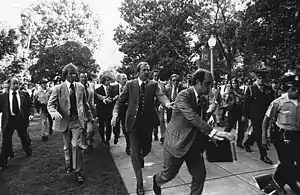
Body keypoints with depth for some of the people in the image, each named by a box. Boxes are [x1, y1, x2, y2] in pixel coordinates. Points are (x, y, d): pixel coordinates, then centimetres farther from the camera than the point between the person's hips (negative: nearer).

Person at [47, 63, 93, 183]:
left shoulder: (80, 87, 2)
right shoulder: (58, 88, -5)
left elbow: (85, 103, 12)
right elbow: (50, 104, -7)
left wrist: (89, 117, 16)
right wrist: (55, 113, -28)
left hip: (77, 120, 0)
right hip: (64, 121, 0)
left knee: (75, 145, -8)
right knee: (67, 146, 16)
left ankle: (77, 172, 7)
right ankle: (69, 166, 41)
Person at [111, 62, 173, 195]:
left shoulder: (153, 84, 2)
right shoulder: (130, 84, 1)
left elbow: (160, 95, -15)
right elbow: (120, 100, -1)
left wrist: (167, 103, -38)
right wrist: (115, 113, -19)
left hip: (147, 122, 2)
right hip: (134, 122, -1)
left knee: (146, 149, 17)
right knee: (135, 153, 2)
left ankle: (139, 158, 55)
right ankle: (139, 183, 16)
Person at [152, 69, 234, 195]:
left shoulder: (203, 99, 4)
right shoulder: (183, 96, -20)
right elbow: (192, 118, -33)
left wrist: (210, 135, 0)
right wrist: (213, 131, -37)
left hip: (194, 145, 6)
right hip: (176, 142, -6)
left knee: (200, 175, 4)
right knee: (169, 174, 12)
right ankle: (157, 181, 46)